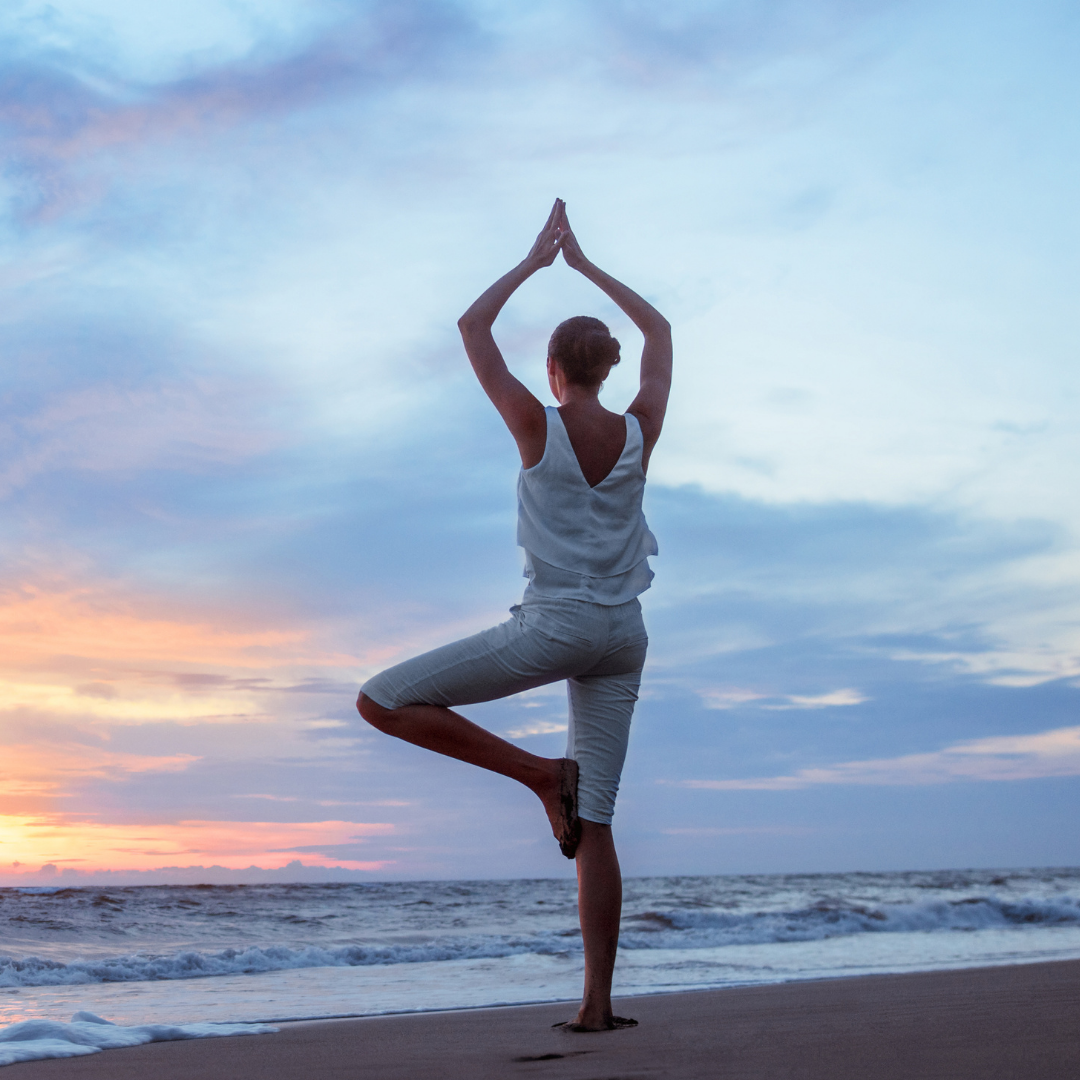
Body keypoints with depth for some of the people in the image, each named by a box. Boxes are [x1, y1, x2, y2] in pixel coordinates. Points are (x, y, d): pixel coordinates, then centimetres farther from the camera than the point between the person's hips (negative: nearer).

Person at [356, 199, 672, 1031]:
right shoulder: (640, 431, 3)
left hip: (555, 625, -5)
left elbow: (472, 329, 7)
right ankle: (598, 1004, 3)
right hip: (623, 636, 6)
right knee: (592, 827, 6)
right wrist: (584, 263, 26)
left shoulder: (539, 426, -6)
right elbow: (658, 329, 22)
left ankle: (540, 772, -3)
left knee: (384, 700, 1)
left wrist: (534, 260, 16)